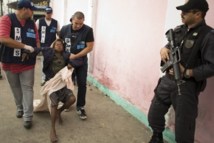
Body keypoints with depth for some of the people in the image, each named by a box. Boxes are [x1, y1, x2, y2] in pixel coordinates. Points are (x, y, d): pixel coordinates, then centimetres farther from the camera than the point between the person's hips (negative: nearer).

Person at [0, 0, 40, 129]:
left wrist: (37, 50, -14)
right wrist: (24, 46, -25)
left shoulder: (32, 23, 4)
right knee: (16, 88, 15)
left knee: (27, 88, 0)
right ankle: (20, 108, 36)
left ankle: (28, 117, 4)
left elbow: (36, 40, 9)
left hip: (28, 63, 2)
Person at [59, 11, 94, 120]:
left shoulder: (88, 30, -15)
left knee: (82, 84, 0)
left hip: (81, 62, -2)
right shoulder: (64, 29, -7)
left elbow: (89, 47, -15)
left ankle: (80, 107, 14)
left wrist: (75, 56, -18)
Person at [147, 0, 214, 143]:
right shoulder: (179, 30, 6)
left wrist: (188, 73, -26)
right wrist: (164, 49, -3)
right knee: (154, 115, 17)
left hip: (187, 86, -6)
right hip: (167, 81, 7)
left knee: (183, 126, 3)